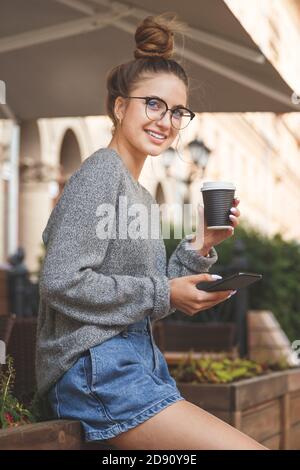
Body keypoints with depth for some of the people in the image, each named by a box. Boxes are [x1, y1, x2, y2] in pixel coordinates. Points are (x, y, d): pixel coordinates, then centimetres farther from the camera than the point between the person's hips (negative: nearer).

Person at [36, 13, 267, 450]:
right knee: (249, 447, -17)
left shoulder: (141, 196, 18)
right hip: (95, 368, -9)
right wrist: (164, 295, -13)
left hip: (137, 362, 9)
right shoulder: (101, 173, -9)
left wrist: (202, 246, 5)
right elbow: (60, 282, -19)